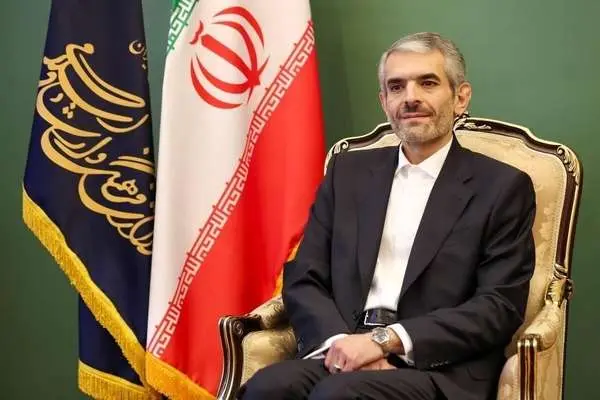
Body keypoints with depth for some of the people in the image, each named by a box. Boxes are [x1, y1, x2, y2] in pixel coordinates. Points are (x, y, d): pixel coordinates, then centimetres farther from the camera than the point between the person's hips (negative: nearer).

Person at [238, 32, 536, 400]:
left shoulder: (503, 187, 4)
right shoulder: (348, 172, 15)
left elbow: (499, 308, -5)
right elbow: (303, 280, 10)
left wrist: (386, 339, -15)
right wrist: (341, 341, -11)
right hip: (347, 356, 4)